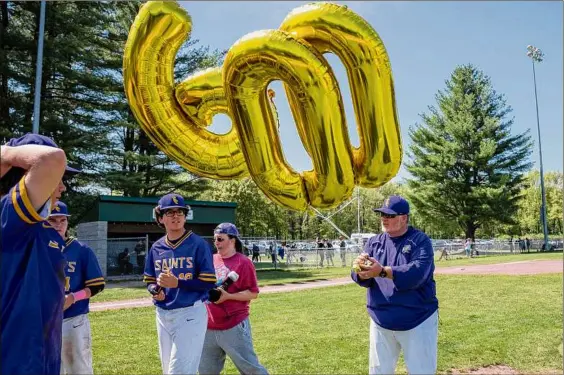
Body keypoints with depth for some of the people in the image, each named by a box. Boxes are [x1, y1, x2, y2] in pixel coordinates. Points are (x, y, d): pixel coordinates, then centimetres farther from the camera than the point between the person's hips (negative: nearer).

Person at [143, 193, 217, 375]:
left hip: (190, 314, -6)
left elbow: (209, 282, -13)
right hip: (163, 315, 6)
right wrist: (155, 290, -9)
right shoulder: (156, 248, 6)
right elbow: (149, 280, 14)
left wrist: (177, 283, -23)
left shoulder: (198, 244, -10)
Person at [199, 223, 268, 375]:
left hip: (234, 326, -6)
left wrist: (227, 296, -20)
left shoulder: (243, 263, -9)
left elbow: (253, 293, -11)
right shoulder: (212, 260, 10)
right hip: (210, 327, 7)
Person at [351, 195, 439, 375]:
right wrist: (360, 270, -26)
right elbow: (364, 279, -3)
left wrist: (383, 271, -35)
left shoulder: (420, 240, -10)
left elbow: (418, 272, -25)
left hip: (418, 321, -4)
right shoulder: (374, 242, 5)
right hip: (381, 322, 5)